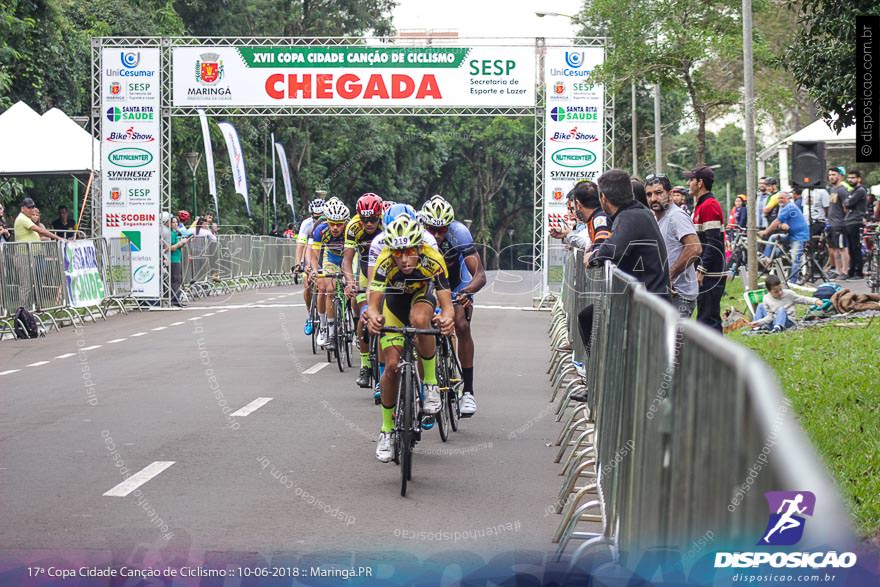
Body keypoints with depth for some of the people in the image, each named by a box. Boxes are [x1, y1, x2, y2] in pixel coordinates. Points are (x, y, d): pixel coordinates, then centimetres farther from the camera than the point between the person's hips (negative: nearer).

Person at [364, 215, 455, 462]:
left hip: (422, 296, -1)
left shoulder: (433, 260, -34)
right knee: (392, 365, -10)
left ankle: (431, 384, -18)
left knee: (419, 319, -37)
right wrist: (373, 317, -62)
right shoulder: (385, 262, -34)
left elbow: (447, 304, -37)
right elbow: (373, 303, -38)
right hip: (394, 302, 1)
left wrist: (448, 318, -60)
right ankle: (386, 430, 7)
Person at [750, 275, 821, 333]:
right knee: (761, 306, 0)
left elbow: (802, 299, 0)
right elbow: (769, 317, -3)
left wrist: (815, 301, -15)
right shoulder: (767, 299, -3)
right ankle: (757, 326, -12)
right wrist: (758, 322, -19)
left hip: (787, 322, -3)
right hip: (773, 322, 3)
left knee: (781, 309, -32)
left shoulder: (789, 294, -6)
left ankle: (778, 327, -57)